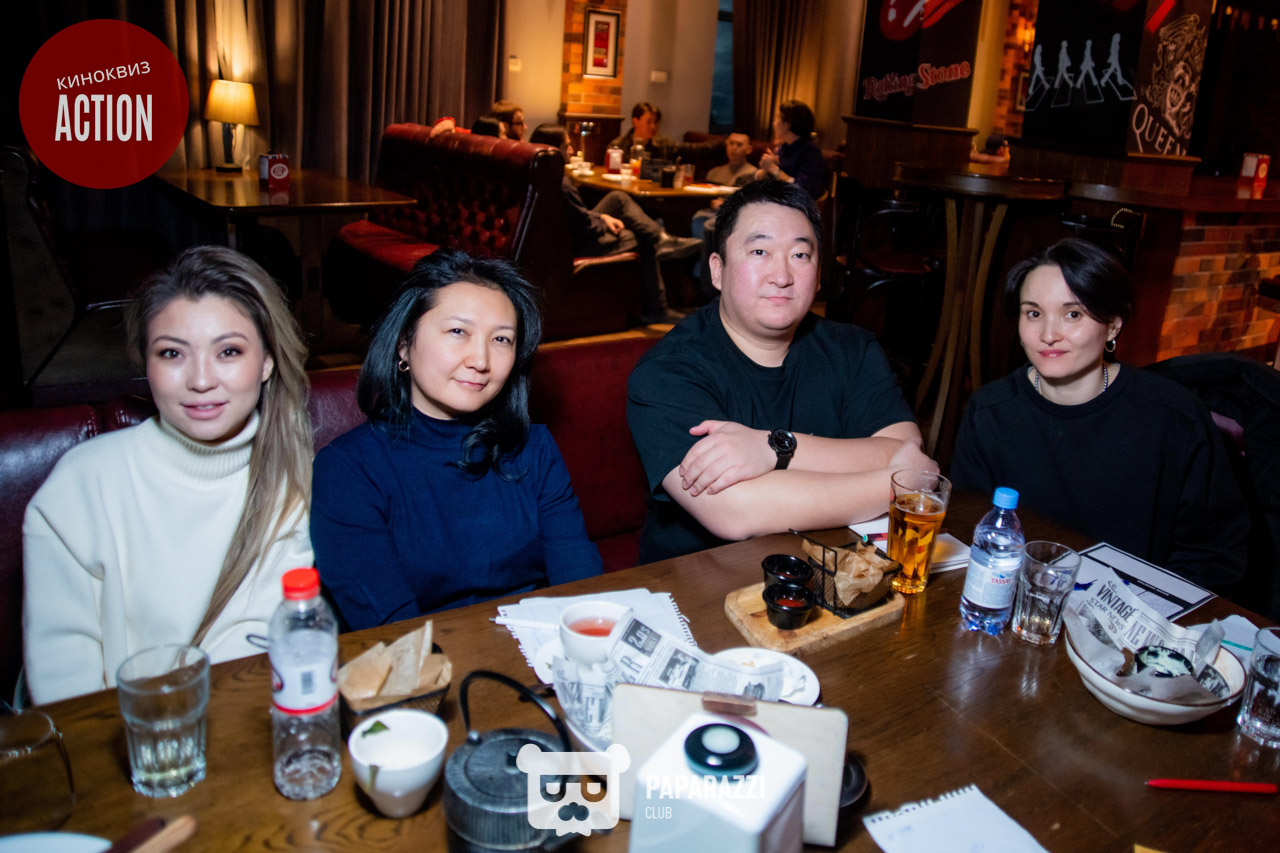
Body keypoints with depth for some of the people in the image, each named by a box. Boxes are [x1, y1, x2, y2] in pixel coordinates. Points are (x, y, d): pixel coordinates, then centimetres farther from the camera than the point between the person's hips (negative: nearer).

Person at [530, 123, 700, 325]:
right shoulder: (562, 184, -28)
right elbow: (584, 225, -23)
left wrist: (602, 216, 3)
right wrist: (606, 223, -4)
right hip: (578, 245, -11)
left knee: (617, 197, 13)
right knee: (645, 242, 2)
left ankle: (661, 239, 0)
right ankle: (656, 309, 10)